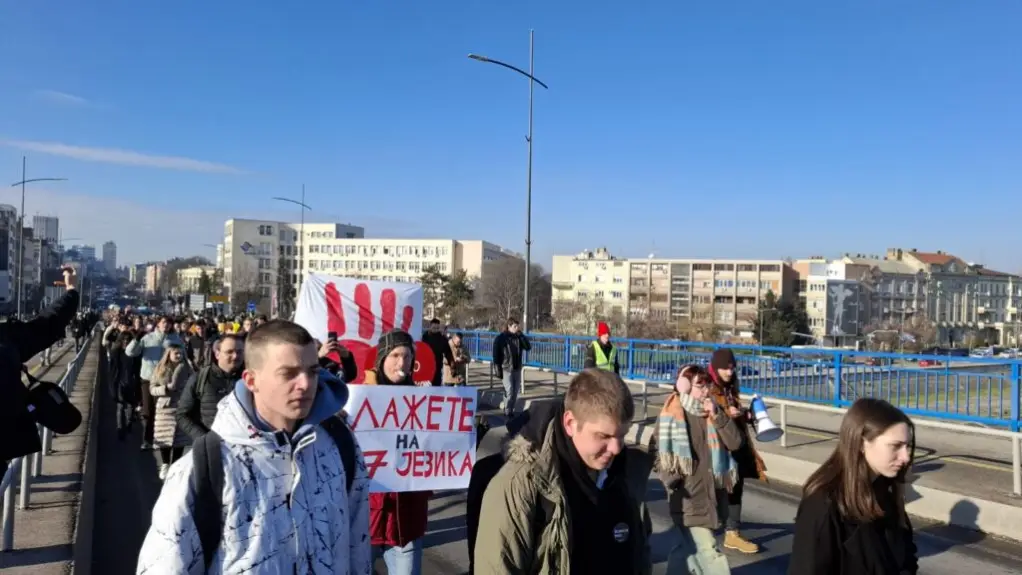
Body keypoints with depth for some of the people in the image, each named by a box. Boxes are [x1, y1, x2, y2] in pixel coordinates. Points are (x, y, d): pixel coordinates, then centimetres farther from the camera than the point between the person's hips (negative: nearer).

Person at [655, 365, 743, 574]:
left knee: (691, 548, 18)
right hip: (688, 497, -5)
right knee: (709, 553, -9)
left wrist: (718, 416, -13)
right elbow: (657, 451, -2)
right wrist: (671, 480, -10)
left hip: (712, 494, 5)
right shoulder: (672, 415, -9)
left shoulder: (714, 413, 5)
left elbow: (735, 443, -3)